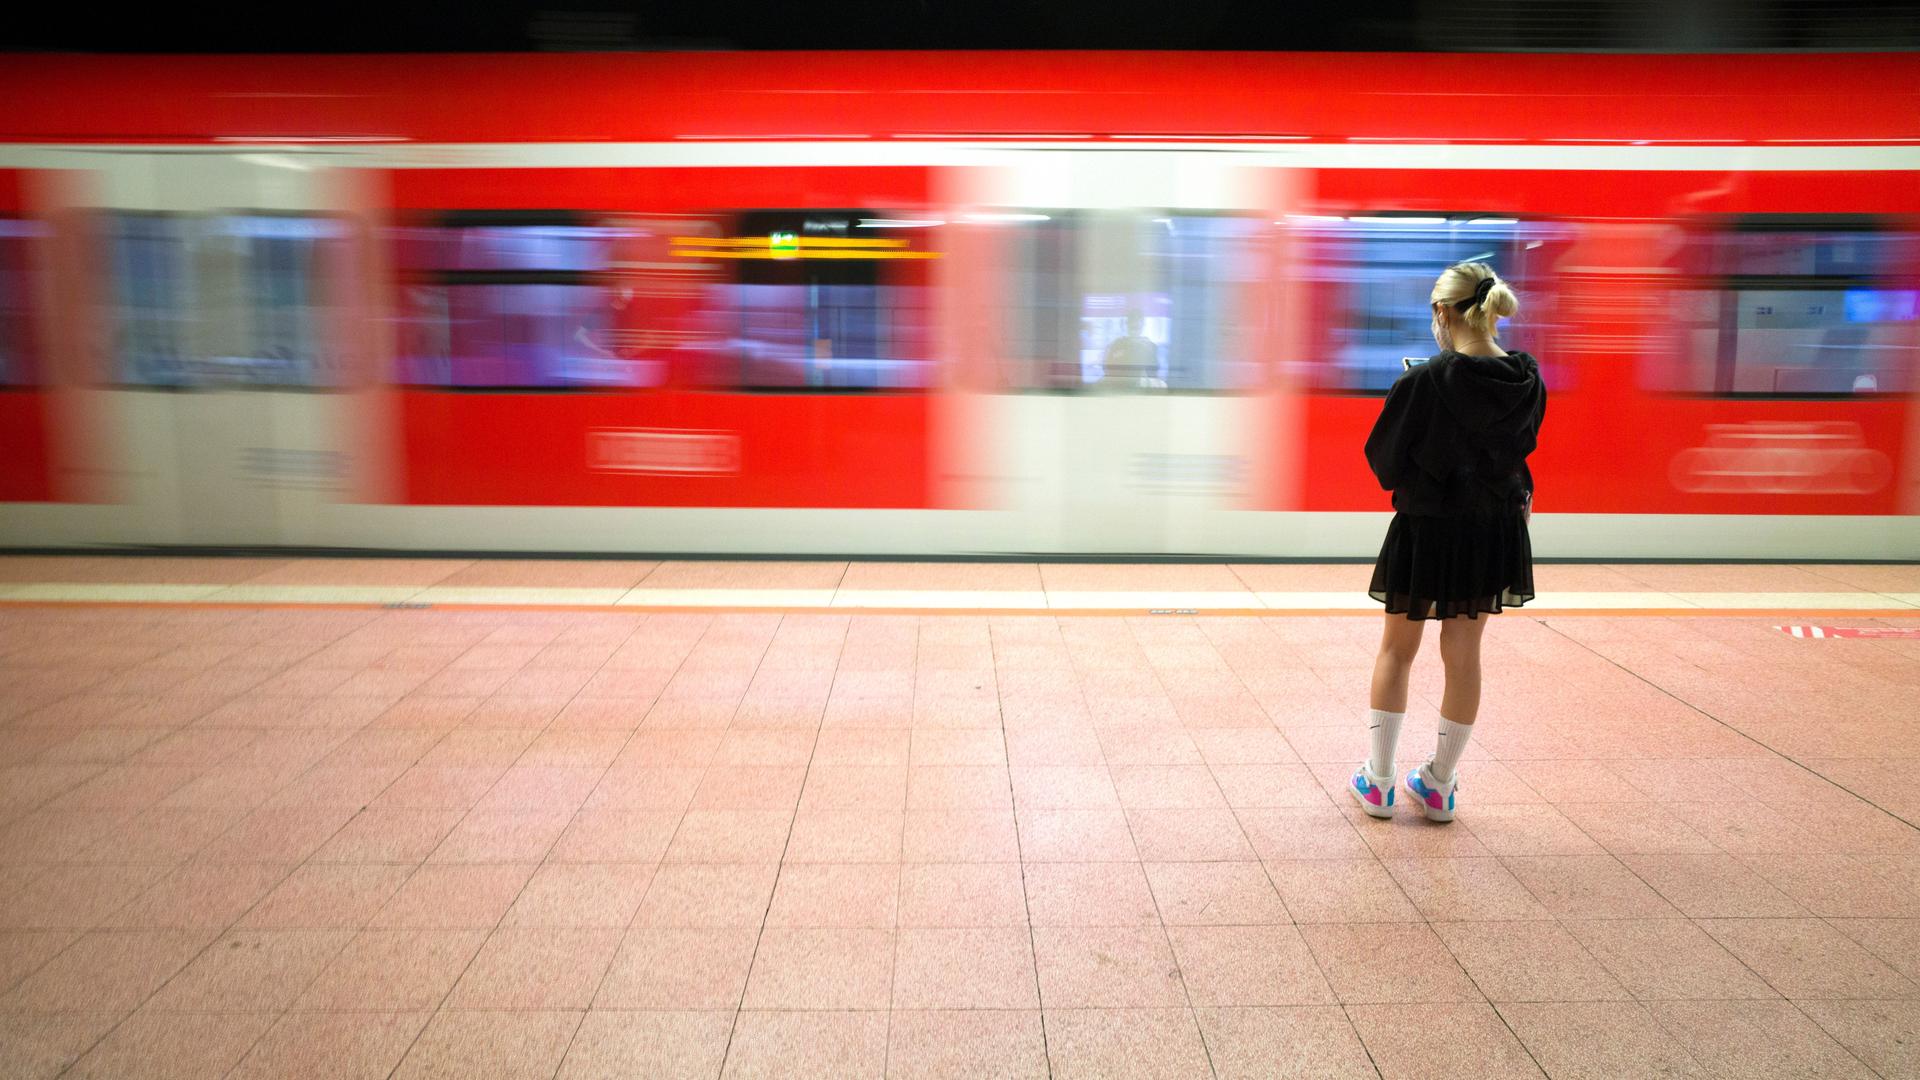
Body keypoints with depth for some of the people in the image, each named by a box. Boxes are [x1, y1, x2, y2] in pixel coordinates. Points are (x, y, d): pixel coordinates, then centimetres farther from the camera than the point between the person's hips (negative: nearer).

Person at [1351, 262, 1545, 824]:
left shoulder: (1424, 382, -20)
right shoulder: (1526, 379, -5)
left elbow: (1382, 457, -13)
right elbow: (1521, 444, 11)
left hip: (1426, 528, -4)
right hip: (1494, 529, 4)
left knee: (1397, 651, 13)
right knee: (1464, 655, 14)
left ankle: (1378, 781, 19)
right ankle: (1440, 784, 24)